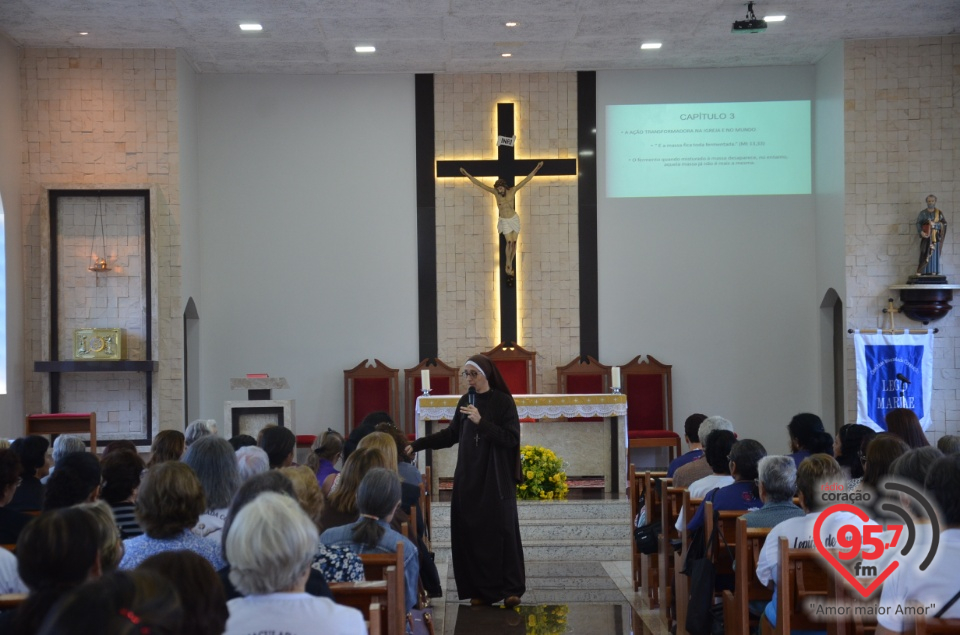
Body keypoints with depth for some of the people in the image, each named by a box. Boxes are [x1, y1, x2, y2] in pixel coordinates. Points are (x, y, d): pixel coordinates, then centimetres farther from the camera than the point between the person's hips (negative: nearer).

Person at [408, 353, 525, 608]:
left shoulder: (503, 401, -5)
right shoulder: (465, 401, 9)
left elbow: (512, 439, -12)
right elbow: (451, 434, 16)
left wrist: (481, 422, -20)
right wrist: (417, 445, 10)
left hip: (497, 480, -4)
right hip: (469, 479, 4)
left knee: (501, 532, -5)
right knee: (472, 534, 0)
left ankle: (512, 588, 1)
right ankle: (481, 589, 7)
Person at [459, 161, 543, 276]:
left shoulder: (512, 190, -12)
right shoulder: (495, 192, -12)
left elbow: (525, 180, -13)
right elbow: (480, 184, -15)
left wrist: (536, 169, -19)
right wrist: (467, 174, -20)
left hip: (514, 219, 1)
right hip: (504, 221, -1)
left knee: (514, 242, 1)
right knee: (509, 242, -13)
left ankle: (509, 265, 17)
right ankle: (508, 264, 3)